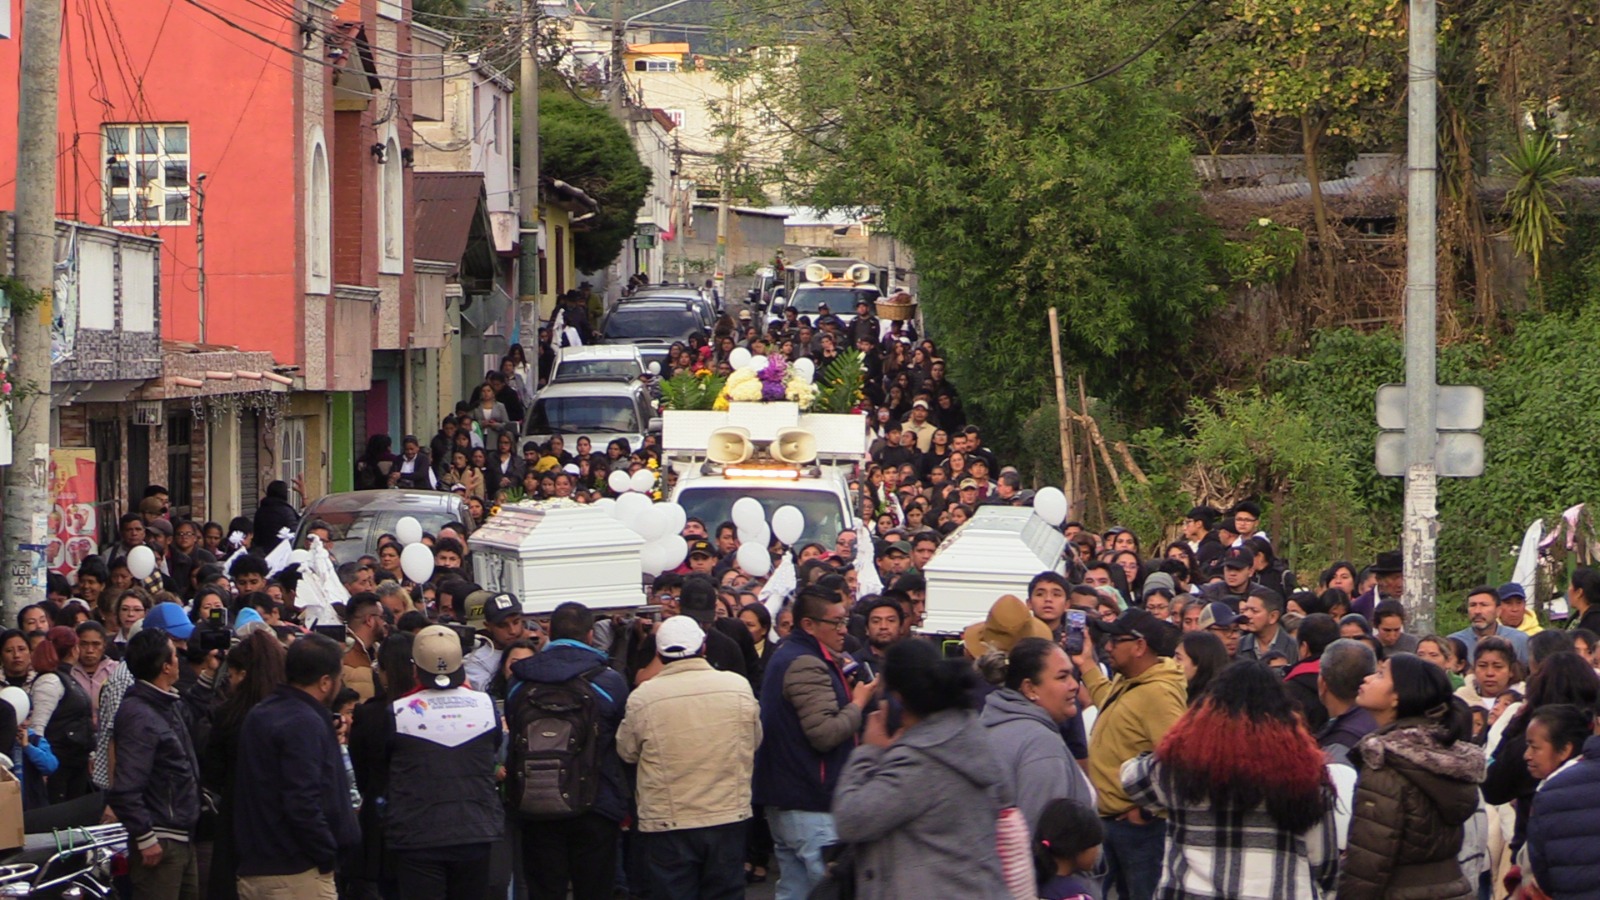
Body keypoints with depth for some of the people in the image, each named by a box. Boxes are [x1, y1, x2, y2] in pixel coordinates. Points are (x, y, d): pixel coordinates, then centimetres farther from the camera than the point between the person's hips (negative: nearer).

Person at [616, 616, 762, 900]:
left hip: (667, 823, -2)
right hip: (729, 816, 2)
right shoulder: (739, 687, -7)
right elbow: (754, 741, 7)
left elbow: (627, 752, 1)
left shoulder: (643, 698, -12)